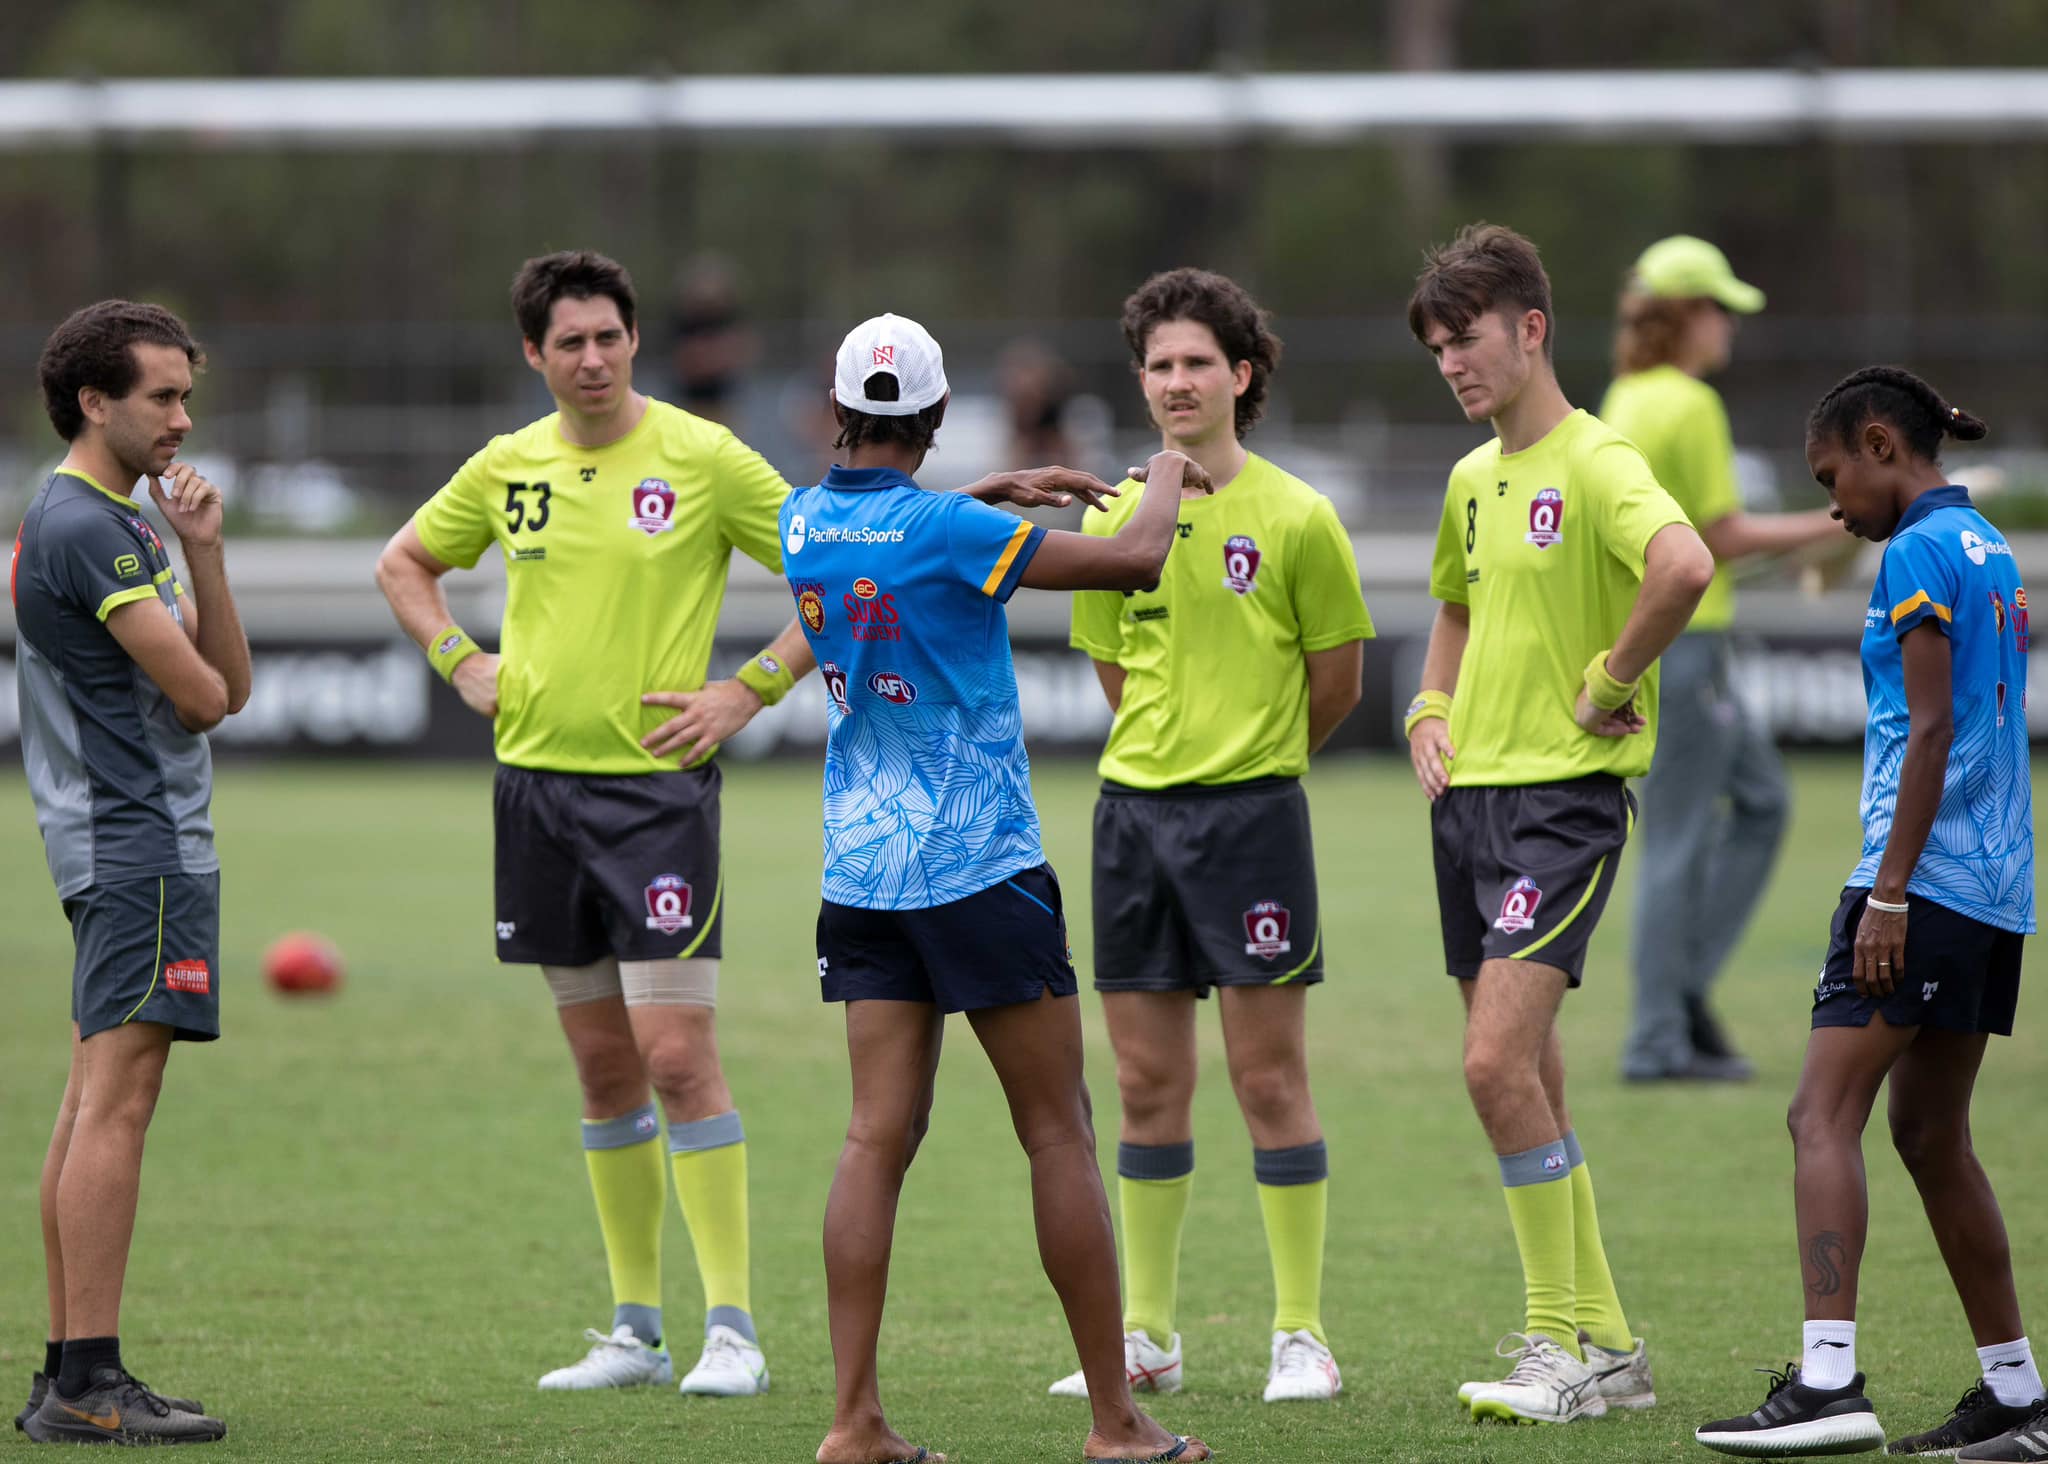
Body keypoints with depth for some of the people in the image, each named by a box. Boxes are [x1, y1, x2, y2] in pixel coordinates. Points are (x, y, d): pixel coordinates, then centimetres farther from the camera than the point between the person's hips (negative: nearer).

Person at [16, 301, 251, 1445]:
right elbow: (202, 696, -15)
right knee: (118, 1102, -13)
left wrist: (204, 553, 1)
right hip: (139, 843, -11)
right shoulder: (85, 526, -13)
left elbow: (231, 683, 13)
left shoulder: (123, 520, 19)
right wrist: (199, 674, 9)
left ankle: (68, 1371, 13)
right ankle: (89, 1383, -16)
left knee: (95, 1105, 10)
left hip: (119, 841, 11)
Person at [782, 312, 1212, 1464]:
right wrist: (1167, 479, 4)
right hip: (980, 867, -6)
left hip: (862, 872, 6)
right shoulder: (947, 532, -16)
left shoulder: (806, 524, 4)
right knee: (1061, 1134, 1)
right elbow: (1137, 561, -16)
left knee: (881, 1135, 3)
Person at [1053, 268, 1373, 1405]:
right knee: (1148, 1084, 7)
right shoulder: (1115, 521, 7)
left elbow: (1336, 680, 3)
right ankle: (1147, 1339, 13)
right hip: (1134, 809, 4)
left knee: (1270, 1079, -3)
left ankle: (1301, 1335, 3)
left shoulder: (1294, 518, -5)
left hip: (1252, 810, -4)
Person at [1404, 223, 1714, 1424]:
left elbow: (1685, 565, -33)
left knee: (1499, 1061, -18)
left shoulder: (1595, 463, -13)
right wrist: (1432, 714, 15)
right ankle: (1605, 1344, 18)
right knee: (1524, 1080, 10)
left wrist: (1606, 683, -21)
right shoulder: (1472, 480, 14)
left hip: (1563, 796, -9)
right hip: (1470, 795, 9)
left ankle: (1564, 1347, -12)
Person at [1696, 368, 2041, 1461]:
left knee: (1825, 1113, -13)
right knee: (1932, 1136, 14)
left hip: (1926, 877, -10)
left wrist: (1889, 893, -18)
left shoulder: (1918, 553, -9)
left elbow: (1931, 730, -16)